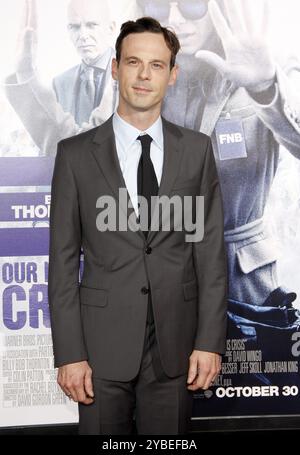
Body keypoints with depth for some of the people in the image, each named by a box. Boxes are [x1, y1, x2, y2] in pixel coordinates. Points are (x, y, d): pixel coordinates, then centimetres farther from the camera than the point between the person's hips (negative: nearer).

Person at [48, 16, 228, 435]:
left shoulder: (197, 150, 3)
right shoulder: (76, 154, -1)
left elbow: (211, 251, 2)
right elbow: (63, 261, -1)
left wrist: (210, 341, -3)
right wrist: (69, 353, -6)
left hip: (176, 345, 1)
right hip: (103, 342, -1)